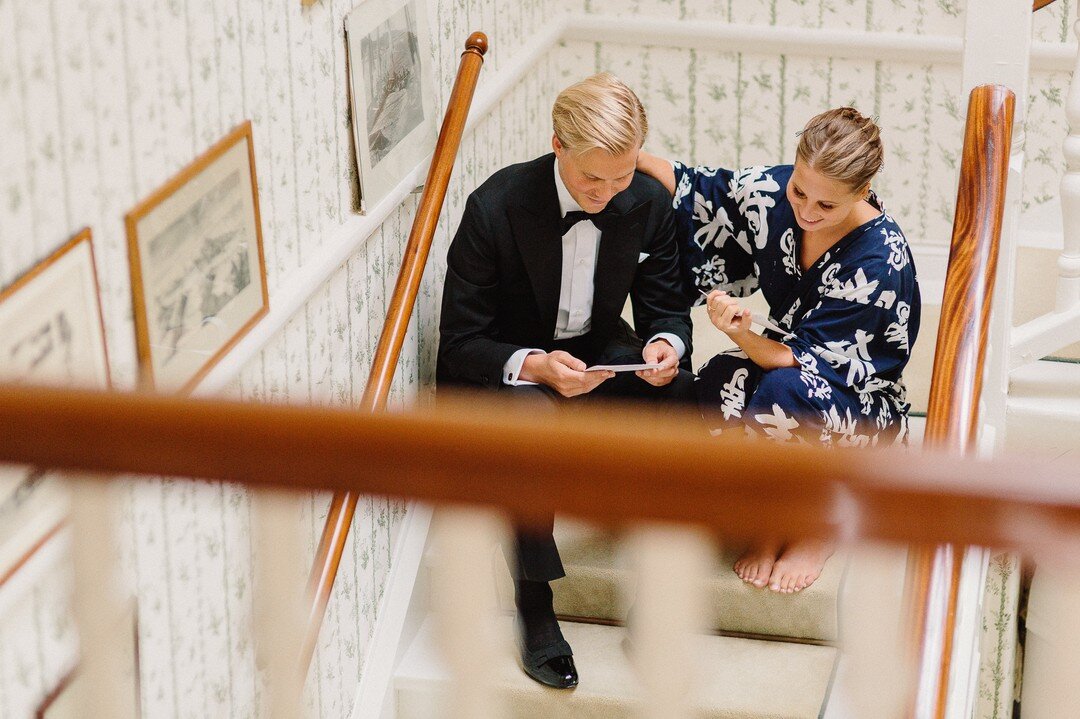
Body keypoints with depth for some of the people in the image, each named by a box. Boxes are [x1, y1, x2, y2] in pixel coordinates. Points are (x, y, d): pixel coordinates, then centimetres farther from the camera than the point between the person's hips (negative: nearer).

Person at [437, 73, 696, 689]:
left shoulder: (649, 202, -10)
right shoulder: (496, 206, -23)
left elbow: (666, 308, 1)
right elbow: (460, 344, -18)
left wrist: (664, 345, -25)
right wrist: (533, 365, -38)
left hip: (597, 353, 4)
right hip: (505, 366, -4)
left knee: (680, 390, -26)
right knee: (531, 413, -39)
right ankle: (535, 609, -24)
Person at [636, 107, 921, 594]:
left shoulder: (880, 261, -27)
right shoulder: (775, 191, -12)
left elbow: (809, 362, -28)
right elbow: (694, 190, 4)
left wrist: (744, 335, -45)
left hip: (859, 397, -5)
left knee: (784, 391, -38)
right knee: (716, 386, -30)